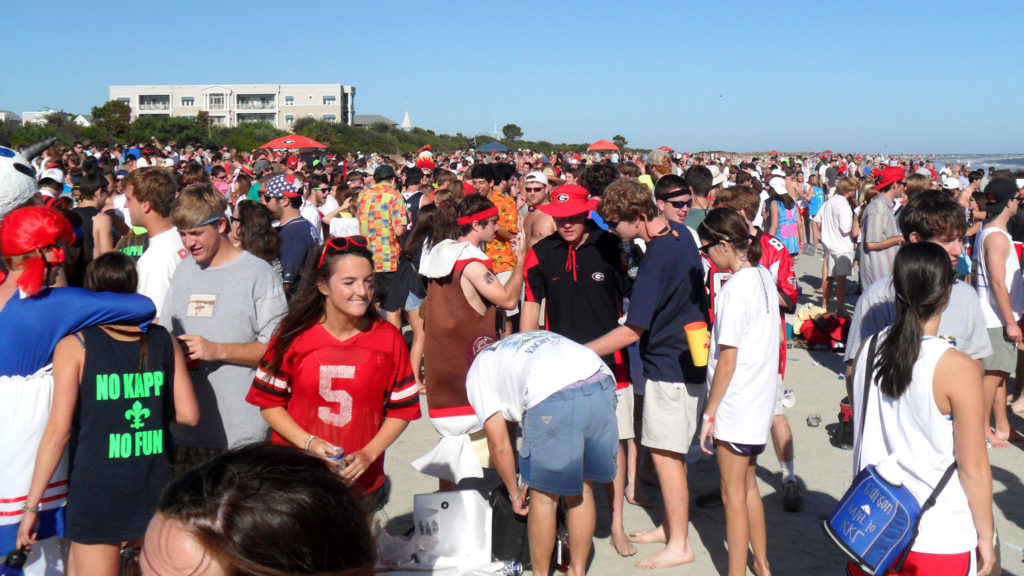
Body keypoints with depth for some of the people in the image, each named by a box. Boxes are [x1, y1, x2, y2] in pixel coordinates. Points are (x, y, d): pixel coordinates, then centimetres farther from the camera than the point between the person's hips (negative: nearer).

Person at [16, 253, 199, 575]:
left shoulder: (75, 346, -6)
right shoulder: (163, 340, 1)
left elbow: (59, 430, -10)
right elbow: (188, 414, 0)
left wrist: (32, 504, -3)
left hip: (96, 490, -2)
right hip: (156, 488, 3)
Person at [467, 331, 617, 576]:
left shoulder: (477, 372, 23)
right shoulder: (537, 339, 40)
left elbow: (499, 445, 19)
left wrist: (515, 493, 34)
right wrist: (536, 477, 45)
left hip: (555, 399, -6)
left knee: (544, 496, 14)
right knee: (582, 489, 22)